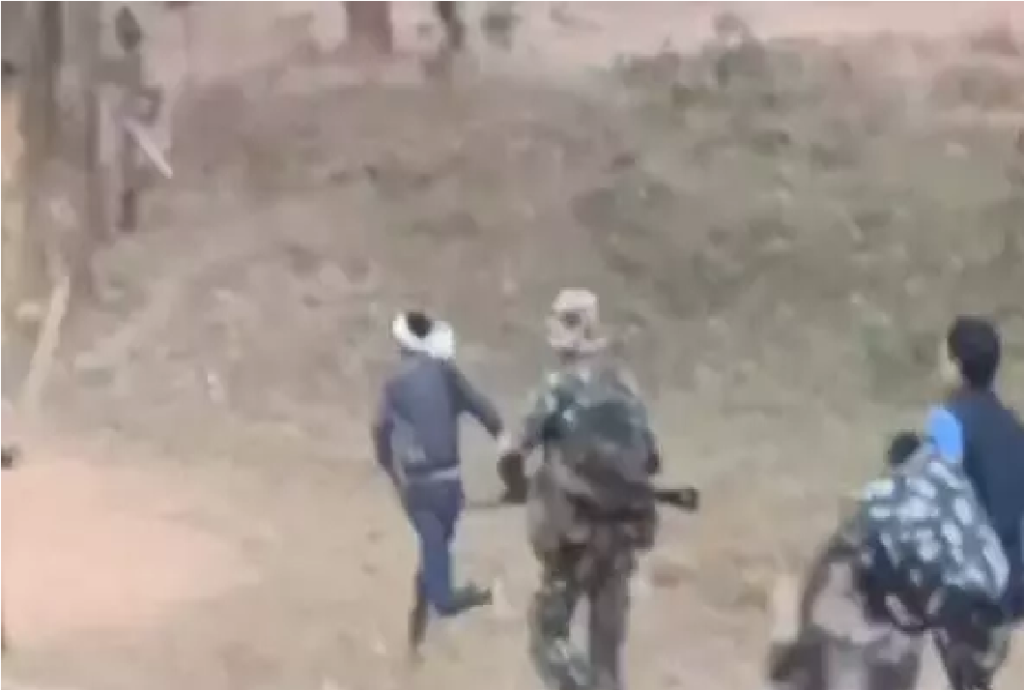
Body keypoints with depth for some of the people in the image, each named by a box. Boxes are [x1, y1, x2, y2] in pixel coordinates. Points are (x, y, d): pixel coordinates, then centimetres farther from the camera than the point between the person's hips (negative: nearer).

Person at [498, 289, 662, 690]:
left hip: (574, 529, -5)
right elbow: (650, 460, 11)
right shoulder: (625, 385, 5)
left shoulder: (559, 387, -11)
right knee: (608, 637, 15)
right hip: (623, 528, 5)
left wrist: (519, 485, 10)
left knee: (548, 632, 7)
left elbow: (514, 454, -11)